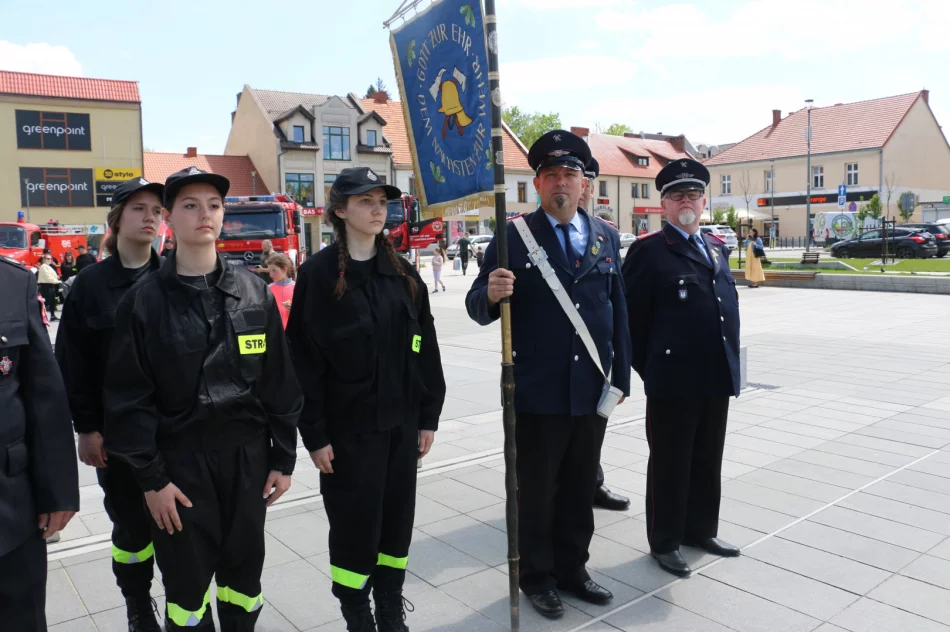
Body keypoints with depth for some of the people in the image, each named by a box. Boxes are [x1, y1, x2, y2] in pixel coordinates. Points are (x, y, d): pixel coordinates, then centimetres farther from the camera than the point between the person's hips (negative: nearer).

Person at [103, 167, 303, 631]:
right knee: (187, 582, 10)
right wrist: (150, 478, -7)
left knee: (244, 570, 15)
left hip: (247, 456, 2)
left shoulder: (254, 293, 2)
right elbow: (128, 397, -5)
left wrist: (282, 458, 2)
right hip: (179, 461, -2)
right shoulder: (144, 300, -5)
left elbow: (280, 381, 3)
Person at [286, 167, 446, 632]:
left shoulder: (403, 273, 7)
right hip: (348, 425, -4)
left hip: (401, 421, 5)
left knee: (397, 520, 13)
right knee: (355, 525, 4)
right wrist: (315, 434, -11)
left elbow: (424, 349, 9)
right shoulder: (319, 273, -8)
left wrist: (429, 415, 6)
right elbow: (304, 359, -9)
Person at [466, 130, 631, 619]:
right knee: (536, 490, 11)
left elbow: (618, 312, 9)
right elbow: (478, 307, -9)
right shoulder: (514, 237, -6)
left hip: (593, 390, 4)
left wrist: (621, 377, 6)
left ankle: (572, 568, 36)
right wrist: (491, 293, -32)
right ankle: (538, 576, 30)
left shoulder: (607, 237, 7)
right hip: (538, 392, -4)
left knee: (580, 487, 17)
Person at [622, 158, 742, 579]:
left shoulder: (717, 249, 14)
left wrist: (730, 366, 11)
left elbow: (730, 307, 17)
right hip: (672, 381, -6)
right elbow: (632, 316, -8)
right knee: (670, 465, 6)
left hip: (717, 379, 7)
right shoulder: (648, 251, -7)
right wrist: (648, 370, -6)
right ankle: (665, 542, 21)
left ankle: (700, 529, 35)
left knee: (707, 462, 17)